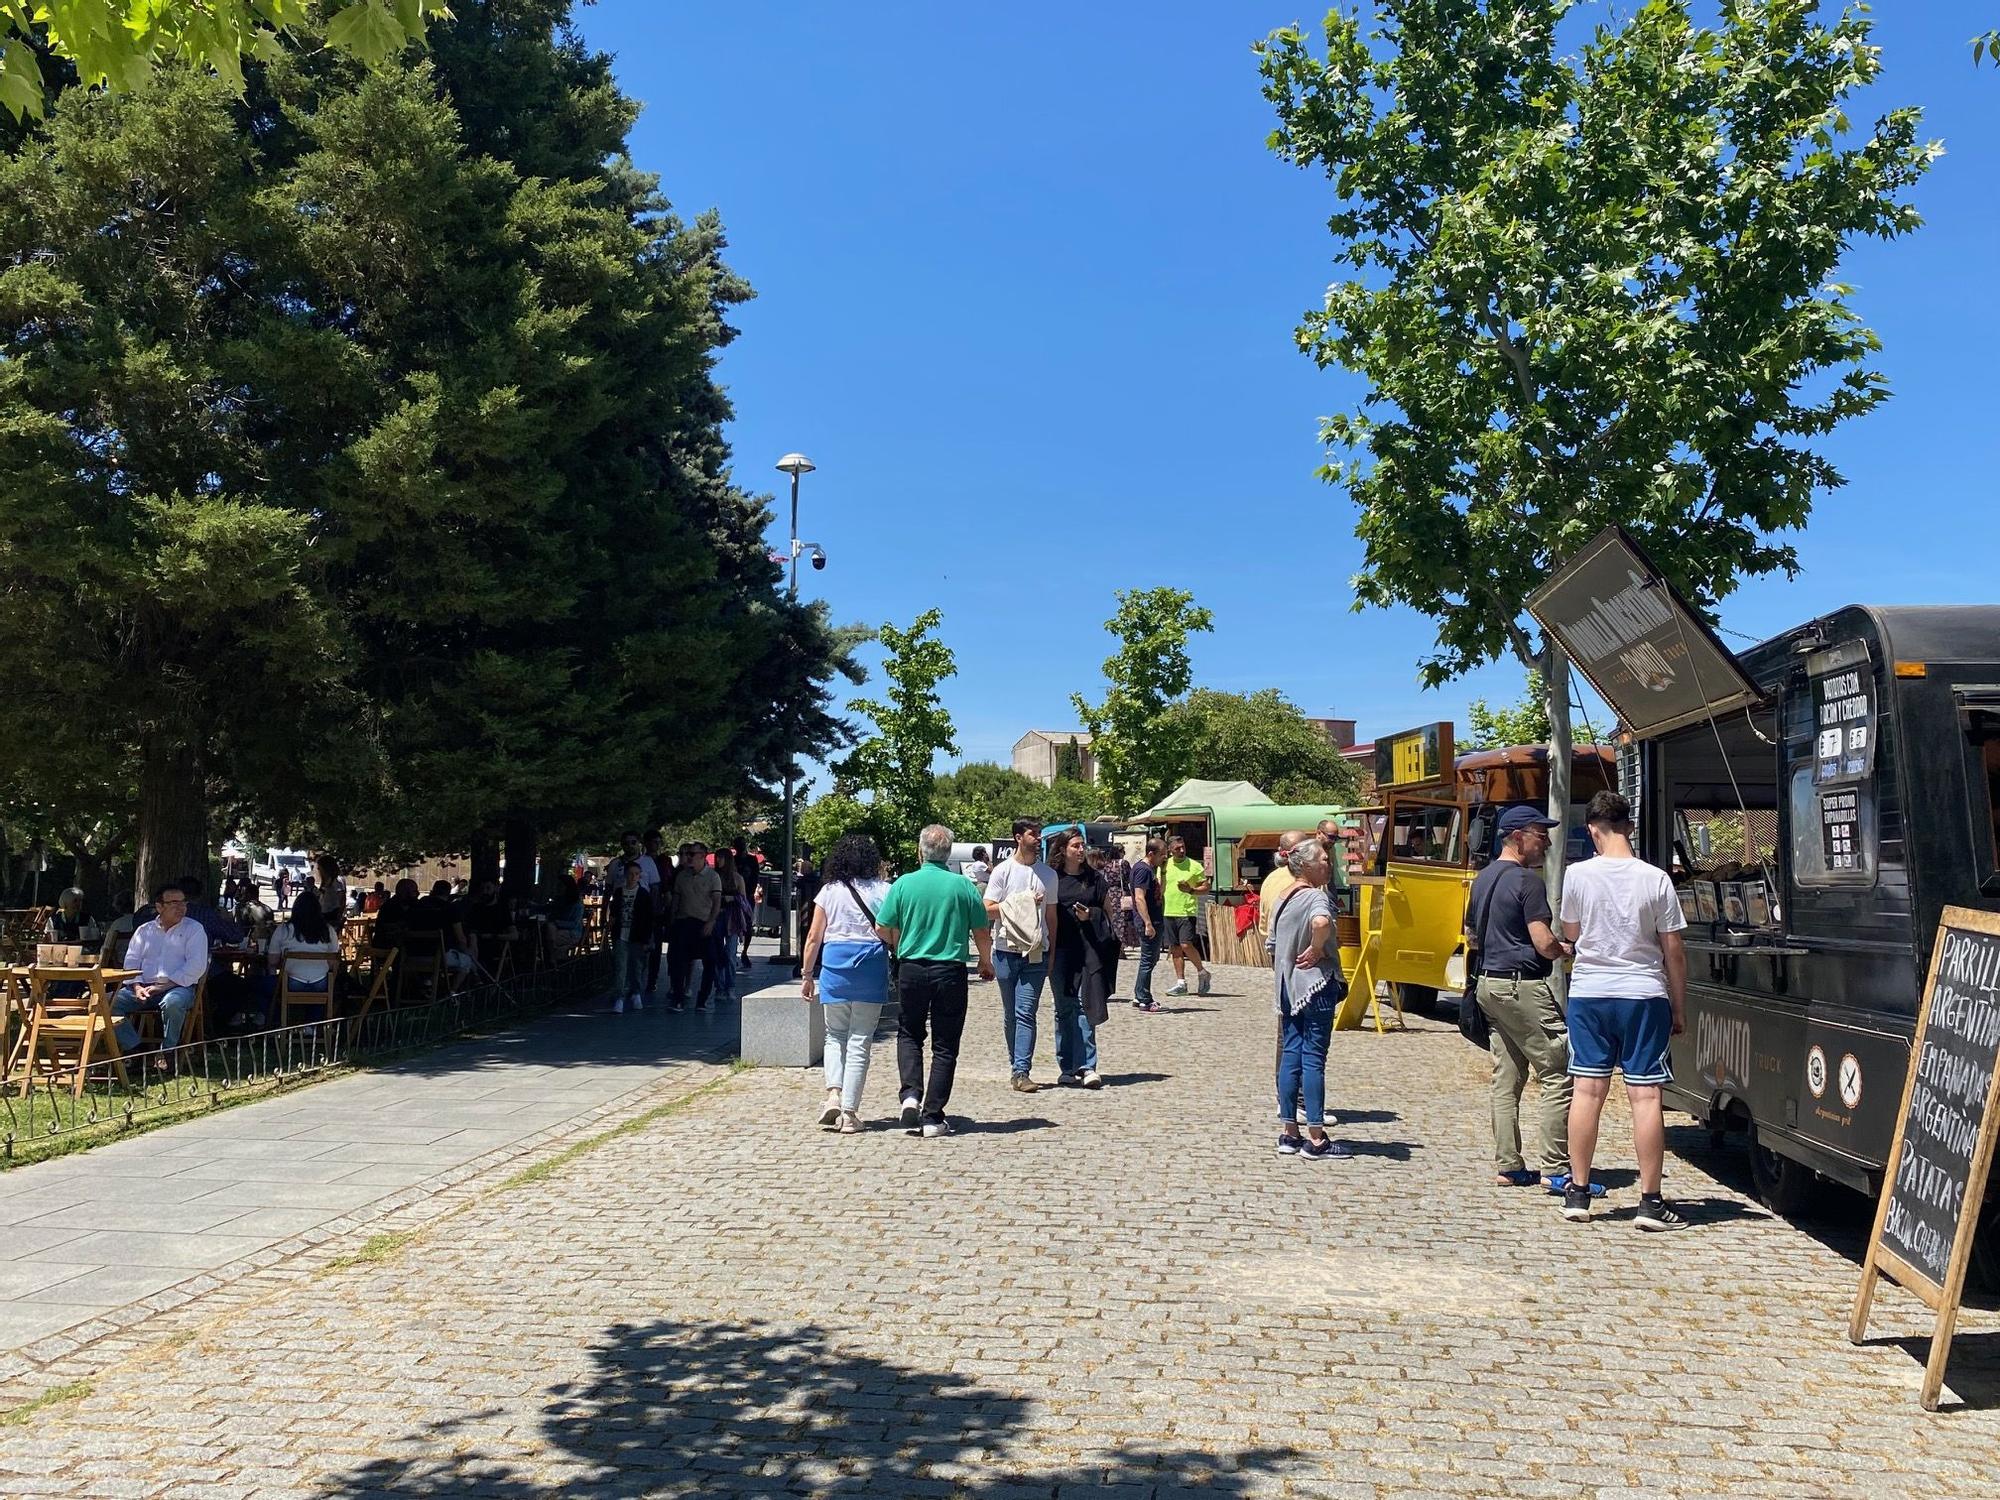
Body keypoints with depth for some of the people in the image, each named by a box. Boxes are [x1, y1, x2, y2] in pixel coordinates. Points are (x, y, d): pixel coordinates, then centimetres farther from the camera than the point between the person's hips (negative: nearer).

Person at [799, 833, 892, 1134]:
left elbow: (813, 937, 4)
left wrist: (808, 975, 11)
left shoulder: (829, 891, 5)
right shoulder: (883, 890, 2)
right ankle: (849, 1112, 4)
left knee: (835, 1036, 16)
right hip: (872, 963, -1)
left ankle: (834, 1094, -3)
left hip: (834, 963, 1)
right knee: (859, 1041, 4)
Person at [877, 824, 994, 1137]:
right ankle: (933, 1117, 6)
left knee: (909, 1035, 19)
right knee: (944, 1045, 7)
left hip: (911, 969, 1)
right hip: (951, 971, 0)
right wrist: (986, 962, 20)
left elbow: (883, 929, -1)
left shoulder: (904, 884, -5)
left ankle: (911, 1094, -1)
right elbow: (983, 932, 1)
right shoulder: (964, 886, -4)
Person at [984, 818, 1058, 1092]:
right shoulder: (1003, 871, 1)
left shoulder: (1048, 874, 11)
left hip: (1036, 953, 1)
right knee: (1010, 1014, 8)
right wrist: (1023, 903, -10)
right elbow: (987, 911, -4)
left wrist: (1053, 954, 9)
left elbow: (1052, 915, 13)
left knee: (1026, 1012, -9)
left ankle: (1021, 1072, -11)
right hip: (1006, 951, -1)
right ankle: (1017, 1065, 21)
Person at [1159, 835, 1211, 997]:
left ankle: (1202, 972, 8)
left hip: (1187, 912, -4)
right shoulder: (1164, 866, 9)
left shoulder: (1194, 866, -2)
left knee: (1186, 945, -15)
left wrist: (1191, 890, -17)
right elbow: (1159, 888, 16)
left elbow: (1206, 886, -2)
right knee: (1175, 948, 6)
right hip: (1169, 912, 4)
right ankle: (1181, 983, 13)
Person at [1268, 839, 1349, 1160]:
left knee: (1290, 1055, 10)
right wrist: (1316, 949, -20)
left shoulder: (1283, 899, 12)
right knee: (1314, 1058, -5)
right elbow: (1321, 922, -37)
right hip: (1316, 985, -8)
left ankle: (1288, 1133, 15)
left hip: (1288, 987, 8)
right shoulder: (1316, 896, -13)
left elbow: (1272, 946, 18)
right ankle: (1316, 1140, -1)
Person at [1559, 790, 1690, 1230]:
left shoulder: (1577, 874, -5)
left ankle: (1578, 1193, 13)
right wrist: (1679, 1009, 8)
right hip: (1644, 995, -1)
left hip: (1589, 993, 1)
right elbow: (1673, 952, -2)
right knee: (1645, 1096, 2)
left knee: (1588, 1090, 7)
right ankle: (1650, 1202, 5)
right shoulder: (1656, 879, -6)